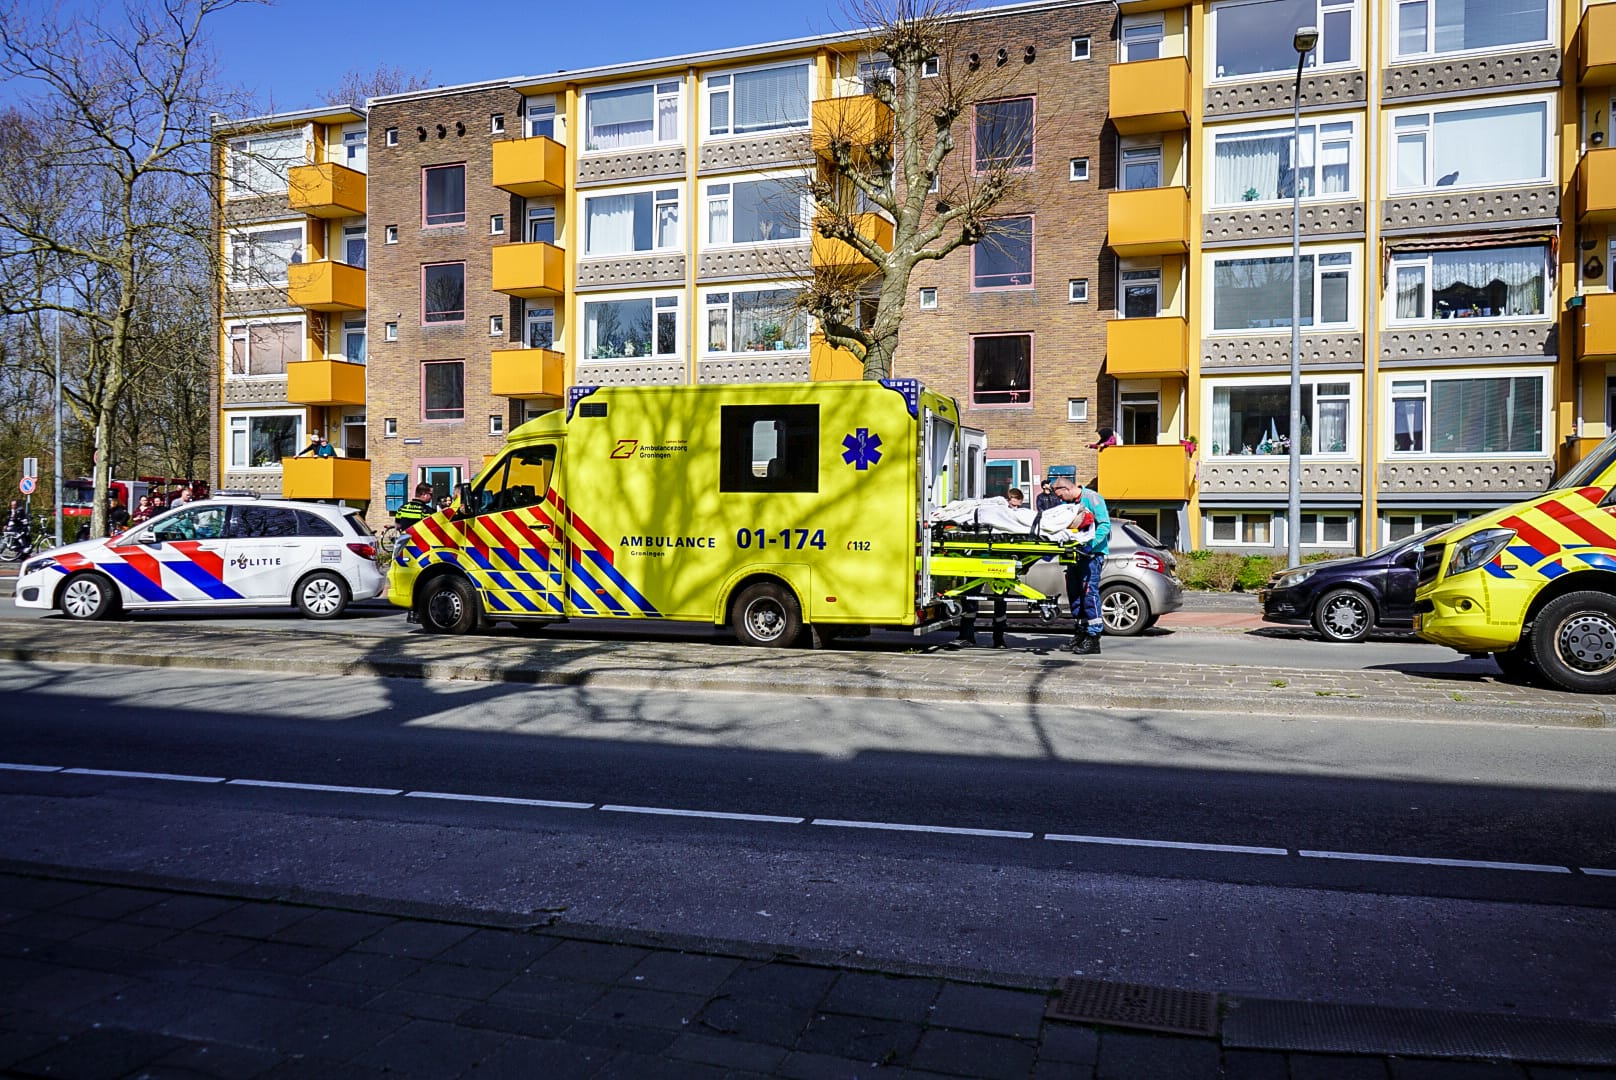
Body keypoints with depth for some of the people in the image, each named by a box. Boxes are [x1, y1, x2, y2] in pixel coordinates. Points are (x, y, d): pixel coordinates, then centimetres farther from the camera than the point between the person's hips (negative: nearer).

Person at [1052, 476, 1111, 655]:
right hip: (1075, 553, 8)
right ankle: (1080, 636, 21)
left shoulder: (1092, 498, -8)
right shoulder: (1066, 503, 16)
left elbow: (1105, 524, -13)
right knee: (1074, 593, 10)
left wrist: (1091, 544, -23)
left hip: (1092, 553, -8)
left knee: (1090, 592, -13)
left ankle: (1093, 638, -12)